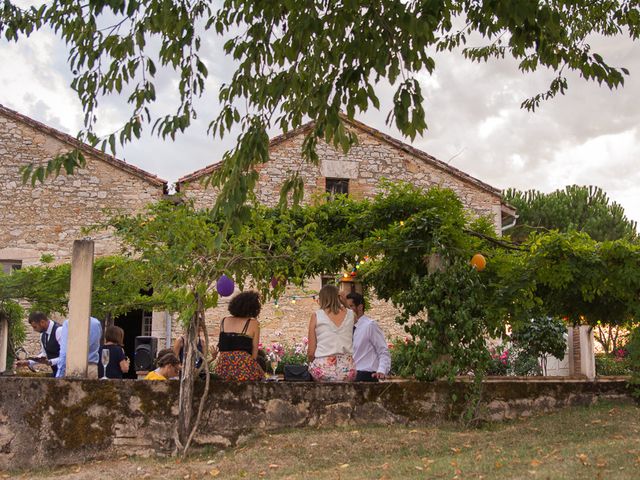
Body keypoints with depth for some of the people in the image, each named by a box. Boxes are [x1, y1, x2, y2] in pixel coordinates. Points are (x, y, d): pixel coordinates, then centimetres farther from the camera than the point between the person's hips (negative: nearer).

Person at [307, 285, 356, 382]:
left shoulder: (316, 316, 1)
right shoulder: (350, 314, 7)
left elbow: (311, 352, -1)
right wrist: (345, 304, 21)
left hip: (323, 367, -3)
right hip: (347, 368, 3)